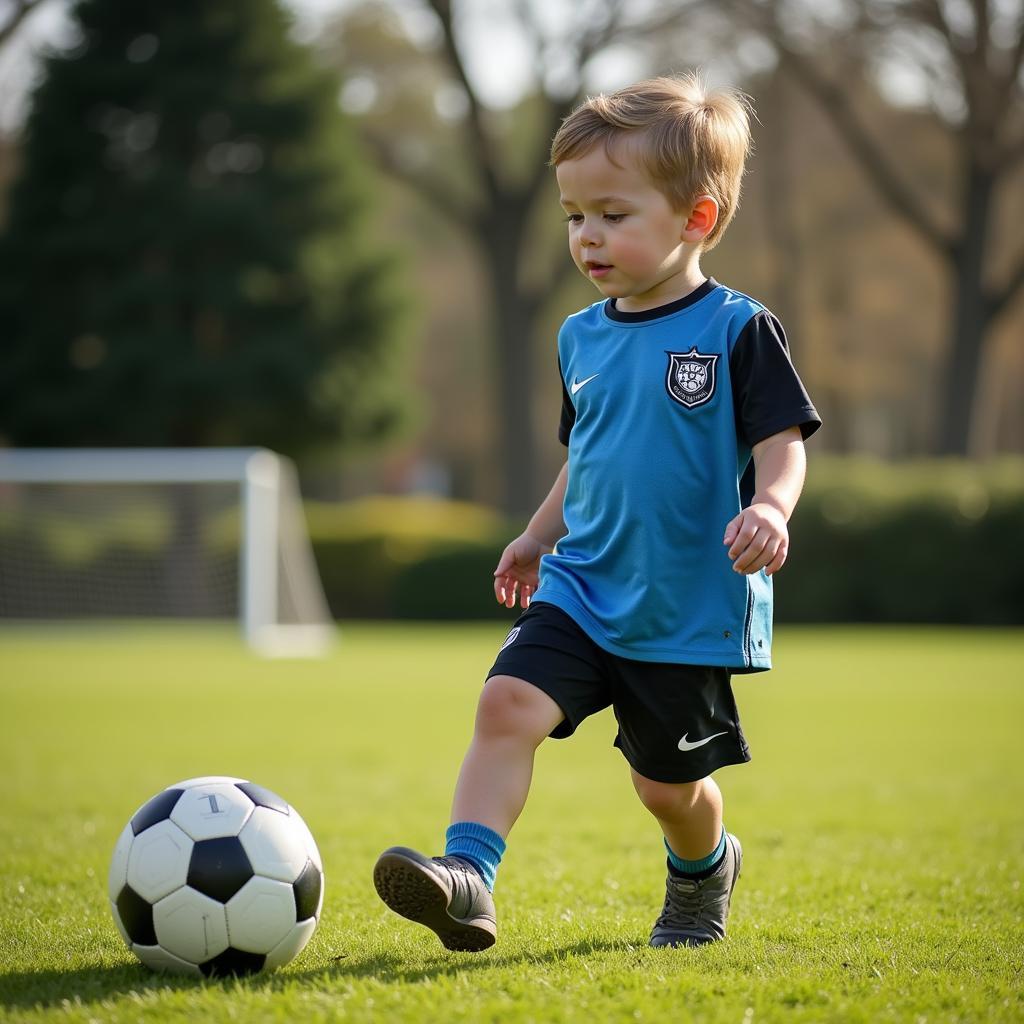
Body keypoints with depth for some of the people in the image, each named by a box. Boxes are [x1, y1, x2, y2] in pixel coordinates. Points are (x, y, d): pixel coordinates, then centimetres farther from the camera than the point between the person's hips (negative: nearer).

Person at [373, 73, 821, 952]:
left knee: (669, 783, 10)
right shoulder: (583, 337, 8)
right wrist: (538, 537, 21)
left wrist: (770, 508, -31)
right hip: (580, 591, 4)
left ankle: (704, 867, 42)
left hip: (691, 610, -4)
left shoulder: (736, 329, -10)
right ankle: (468, 875, -27)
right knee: (508, 703, -20)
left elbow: (782, 443, -13)